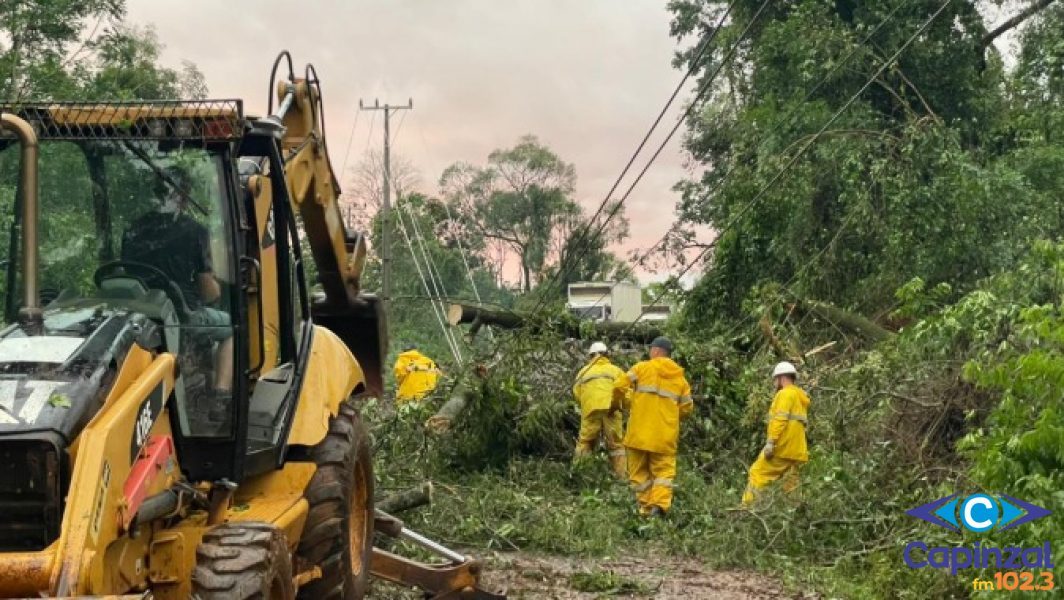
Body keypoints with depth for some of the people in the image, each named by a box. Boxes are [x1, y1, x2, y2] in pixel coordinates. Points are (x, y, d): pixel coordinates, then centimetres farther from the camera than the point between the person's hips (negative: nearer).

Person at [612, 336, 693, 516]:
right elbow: (687, 407, 10)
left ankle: (645, 506, 5)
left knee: (640, 471, 9)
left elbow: (619, 387, -7)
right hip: (666, 436, 2)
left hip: (640, 432, -2)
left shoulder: (642, 368, -1)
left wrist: (617, 404, 13)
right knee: (664, 470, 6)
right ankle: (659, 504, -15)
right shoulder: (680, 377, 10)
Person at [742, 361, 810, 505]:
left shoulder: (785, 393, -4)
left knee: (758, 474, -8)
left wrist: (771, 442, -21)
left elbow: (780, 419, -17)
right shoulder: (801, 397, 24)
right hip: (795, 451, 9)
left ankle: (747, 507, -15)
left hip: (781, 448, -9)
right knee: (791, 486, 7)